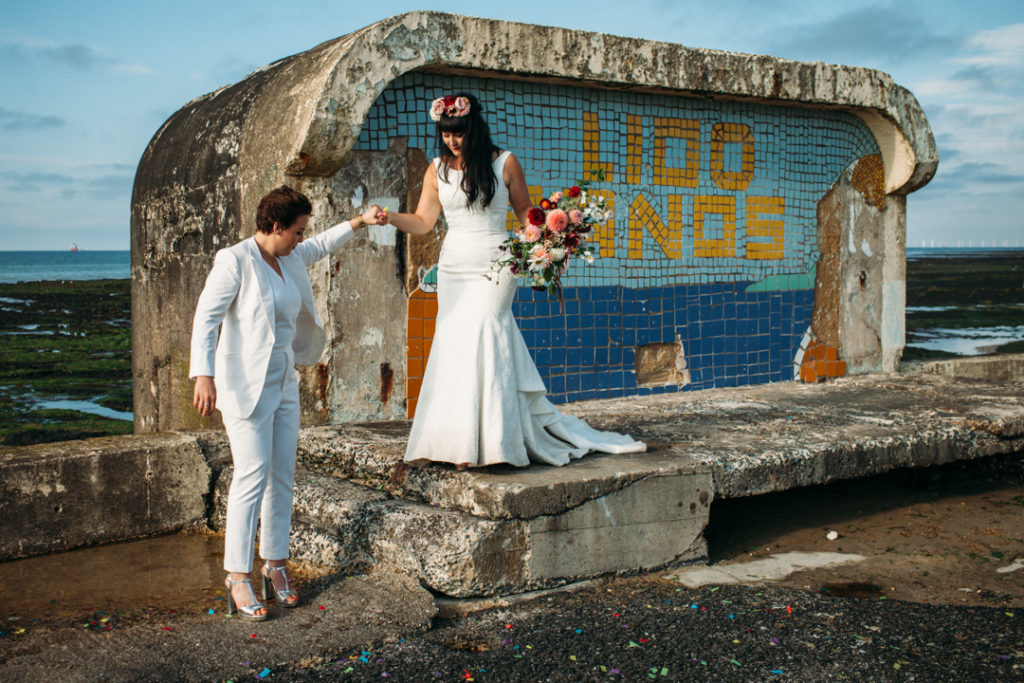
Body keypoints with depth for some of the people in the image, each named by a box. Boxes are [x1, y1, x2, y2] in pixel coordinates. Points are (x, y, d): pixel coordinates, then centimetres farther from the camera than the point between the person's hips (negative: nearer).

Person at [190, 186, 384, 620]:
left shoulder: (289, 258, 11)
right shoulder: (235, 261, -12)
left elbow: (320, 246, 34)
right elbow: (205, 319, -17)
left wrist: (360, 222, 36)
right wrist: (203, 376, -27)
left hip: (284, 385, 8)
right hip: (245, 386, -8)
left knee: (282, 477, 7)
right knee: (252, 476, -11)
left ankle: (275, 567, 17)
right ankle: (238, 578, -5)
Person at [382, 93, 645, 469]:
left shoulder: (504, 163, -2)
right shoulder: (437, 170, 7)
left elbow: (525, 211, 4)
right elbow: (423, 222, 4)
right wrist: (389, 218, -12)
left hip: (493, 267, -3)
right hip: (453, 269, 4)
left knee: (478, 337, -15)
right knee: (452, 342, -2)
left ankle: (480, 444, -10)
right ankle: (444, 443, 4)